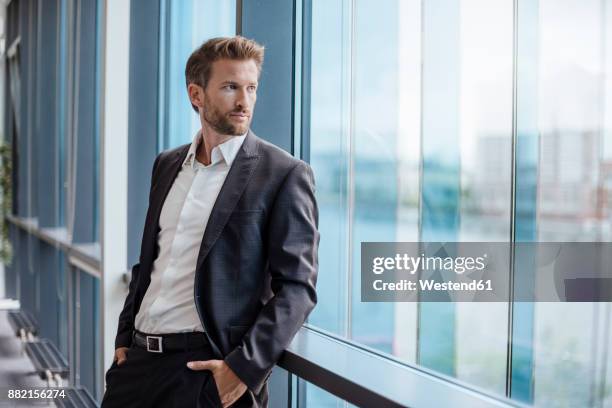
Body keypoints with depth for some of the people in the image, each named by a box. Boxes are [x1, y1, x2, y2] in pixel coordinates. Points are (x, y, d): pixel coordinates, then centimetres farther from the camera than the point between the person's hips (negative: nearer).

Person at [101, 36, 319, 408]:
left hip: (208, 370, -5)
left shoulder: (285, 174, -7)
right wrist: (125, 338, 11)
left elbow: (297, 287, -11)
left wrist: (246, 367, -18)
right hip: (140, 359, 5)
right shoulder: (167, 164, 12)